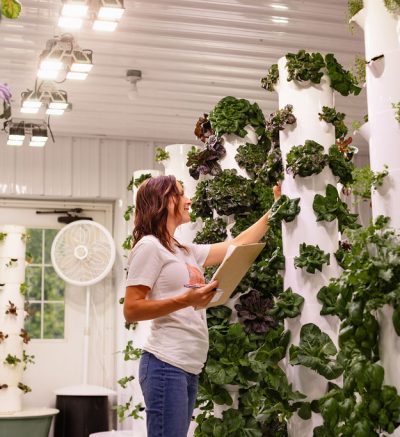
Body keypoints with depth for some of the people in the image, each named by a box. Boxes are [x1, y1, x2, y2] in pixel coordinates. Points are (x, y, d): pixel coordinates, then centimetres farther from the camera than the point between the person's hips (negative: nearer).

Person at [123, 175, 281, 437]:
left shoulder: (186, 251, 19)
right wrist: (185, 301, -21)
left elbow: (237, 245, 26)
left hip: (190, 368, 9)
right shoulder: (149, 246, -6)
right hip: (166, 366, -9)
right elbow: (131, 311, -12)